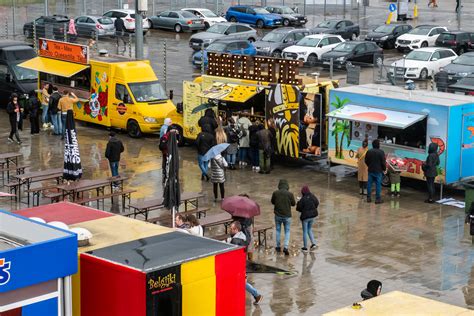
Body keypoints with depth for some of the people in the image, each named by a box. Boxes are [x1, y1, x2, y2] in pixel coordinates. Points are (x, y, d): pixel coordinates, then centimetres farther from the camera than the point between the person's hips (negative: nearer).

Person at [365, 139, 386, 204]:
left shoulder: (369, 152, 2)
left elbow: (366, 161, 9)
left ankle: (369, 198, 14)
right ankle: (378, 199, 1)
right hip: (378, 171, -4)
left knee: (369, 184, 11)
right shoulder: (381, 152, -13)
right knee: (378, 185, 1)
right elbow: (383, 162, -12)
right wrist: (384, 169, 4)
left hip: (370, 170, 4)